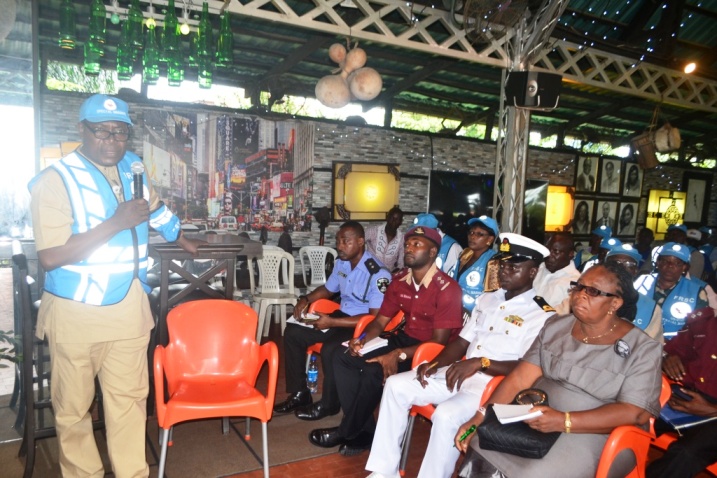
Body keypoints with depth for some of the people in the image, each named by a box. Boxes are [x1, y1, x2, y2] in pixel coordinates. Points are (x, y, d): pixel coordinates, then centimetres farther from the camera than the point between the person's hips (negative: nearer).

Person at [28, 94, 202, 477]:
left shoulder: (133, 167, 7)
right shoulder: (55, 180, -11)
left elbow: (155, 208, 28)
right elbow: (50, 257, -20)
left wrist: (182, 239, 40)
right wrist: (116, 224, -23)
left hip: (129, 306, 4)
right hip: (75, 310, -4)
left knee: (129, 399, 9)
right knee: (74, 406, 10)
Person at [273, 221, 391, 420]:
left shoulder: (378, 274, -23)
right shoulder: (341, 262, 2)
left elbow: (375, 318, -25)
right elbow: (327, 289, 21)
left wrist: (332, 322, -27)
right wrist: (305, 299, 0)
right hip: (341, 316, 8)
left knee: (330, 350, -33)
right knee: (292, 333, -3)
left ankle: (328, 404, -5)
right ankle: (300, 394, 8)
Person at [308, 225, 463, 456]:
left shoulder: (447, 288, -19)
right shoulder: (399, 281, 3)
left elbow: (439, 341, -21)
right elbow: (381, 320, 9)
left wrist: (399, 355, -29)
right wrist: (362, 339, -12)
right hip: (404, 339, 8)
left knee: (374, 372, -28)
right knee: (343, 358, -8)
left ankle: (347, 432, -2)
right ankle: (364, 431, -5)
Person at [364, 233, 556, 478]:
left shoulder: (543, 315, -8)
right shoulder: (487, 299, 15)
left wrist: (481, 363, -27)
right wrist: (434, 364, -2)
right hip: (459, 373, 8)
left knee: (446, 415, -34)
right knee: (396, 385, -5)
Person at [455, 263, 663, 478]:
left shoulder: (643, 349, -7)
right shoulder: (555, 327, 6)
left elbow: (635, 413, -16)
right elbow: (520, 377, 0)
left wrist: (564, 422, -26)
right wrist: (480, 417, -11)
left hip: (595, 435, -4)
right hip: (536, 420, 4)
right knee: (479, 448, -17)